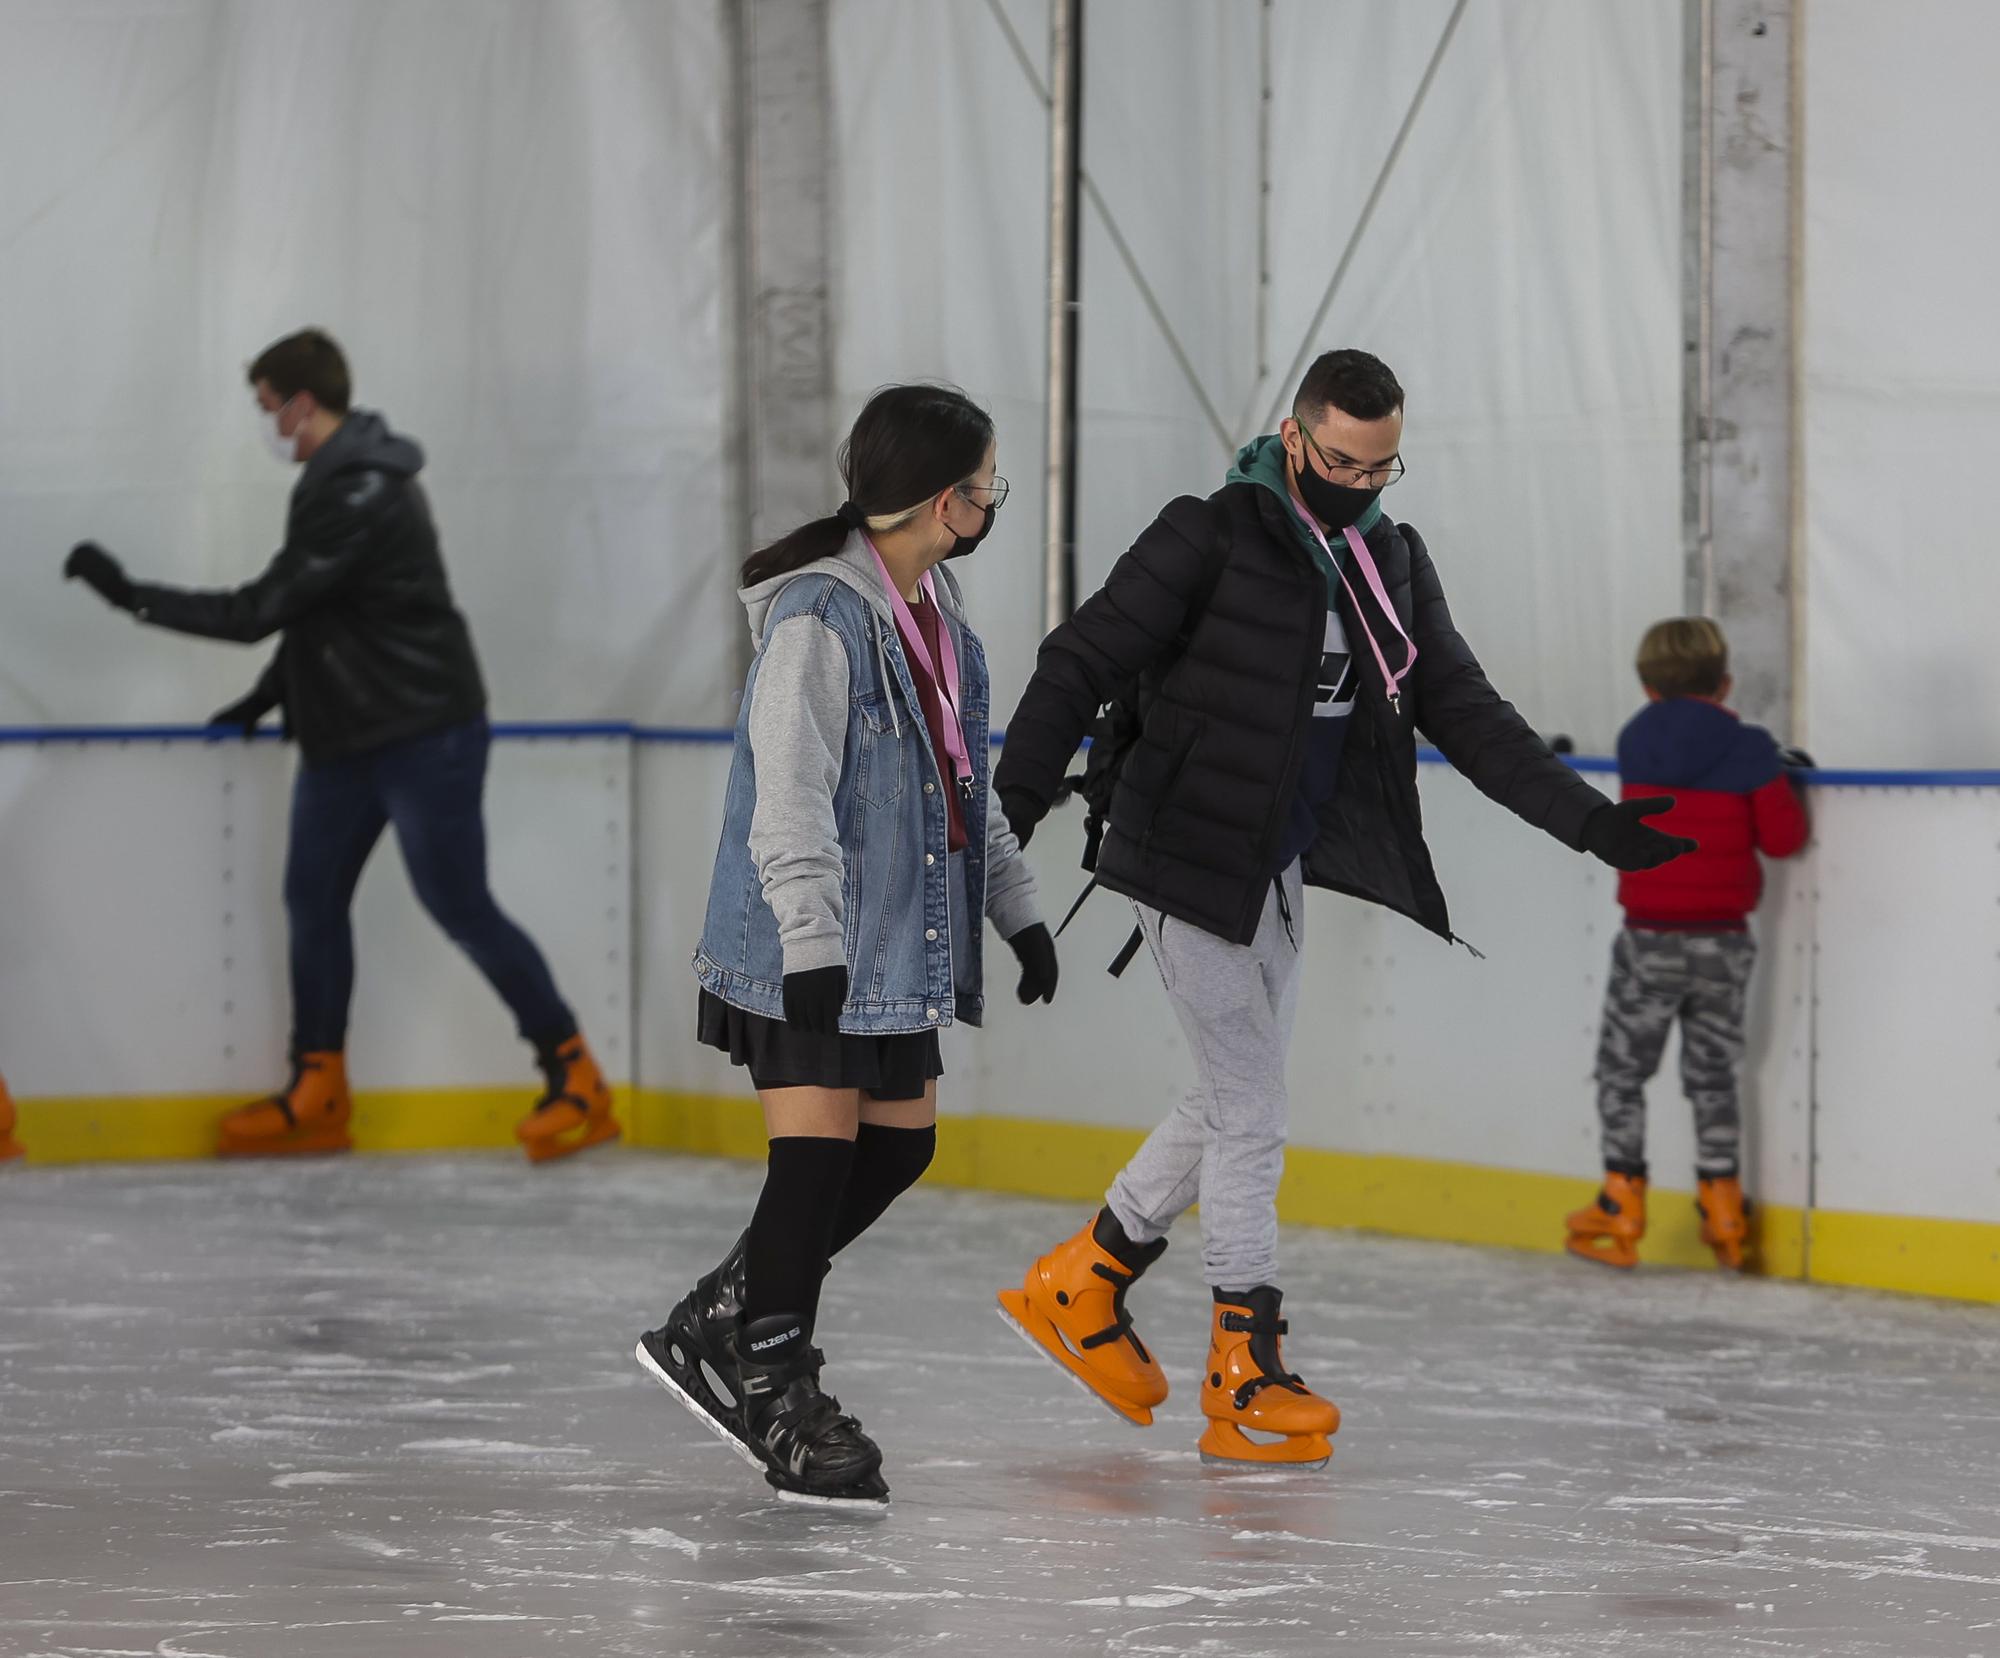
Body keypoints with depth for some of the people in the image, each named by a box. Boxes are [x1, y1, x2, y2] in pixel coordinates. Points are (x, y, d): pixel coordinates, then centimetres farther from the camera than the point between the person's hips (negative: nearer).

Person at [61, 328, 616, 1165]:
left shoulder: (360, 496, -22)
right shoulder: (338, 482, 11)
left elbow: (258, 611, -22)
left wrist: (133, 595, -19)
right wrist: (263, 701, 17)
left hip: (423, 734, -10)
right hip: (347, 735, 10)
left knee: (460, 908, -7)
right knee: (312, 898, 8)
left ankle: (576, 1078, 1)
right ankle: (318, 1094, 15)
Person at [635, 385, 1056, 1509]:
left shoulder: (937, 616, 11)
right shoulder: (818, 618, -18)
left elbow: (968, 784, 22)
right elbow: (790, 801, -22)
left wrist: (1017, 908, 21)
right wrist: (813, 949, -26)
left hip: (902, 945, 9)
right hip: (810, 950, -9)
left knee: (901, 1146, 12)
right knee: (819, 1153, -7)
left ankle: (717, 1329, 23)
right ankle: (777, 1390, 5)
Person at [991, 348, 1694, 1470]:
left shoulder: (1395, 566, 7)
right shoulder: (1212, 539, -14)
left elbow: (1465, 713, 8)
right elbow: (1082, 663, -16)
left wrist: (1591, 821, -1)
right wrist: (1013, 806, -26)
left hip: (1281, 871, 7)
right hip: (1186, 861, -7)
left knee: (1235, 1102, 15)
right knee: (1252, 1108, -6)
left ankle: (1081, 1286, 30)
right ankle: (1245, 1383, 1)